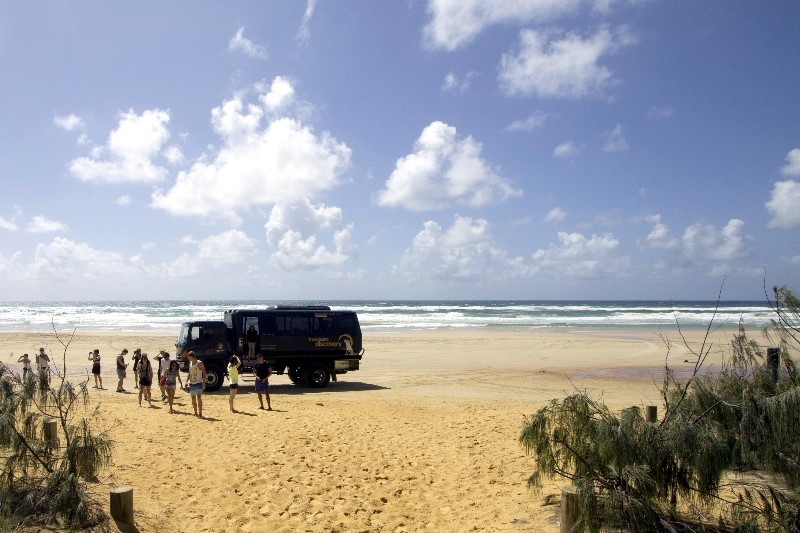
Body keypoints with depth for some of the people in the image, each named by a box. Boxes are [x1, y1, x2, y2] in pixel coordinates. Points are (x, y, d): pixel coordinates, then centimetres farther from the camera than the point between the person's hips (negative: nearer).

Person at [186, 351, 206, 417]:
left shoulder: (199, 363, -11)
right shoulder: (190, 363, 9)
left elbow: (204, 373, -11)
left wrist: (204, 383, -17)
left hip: (198, 383, -7)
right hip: (191, 384, 7)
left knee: (199, 398, -14)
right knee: (193, 399, 9)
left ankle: (200, 413, -10)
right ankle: (196, 413, 19)